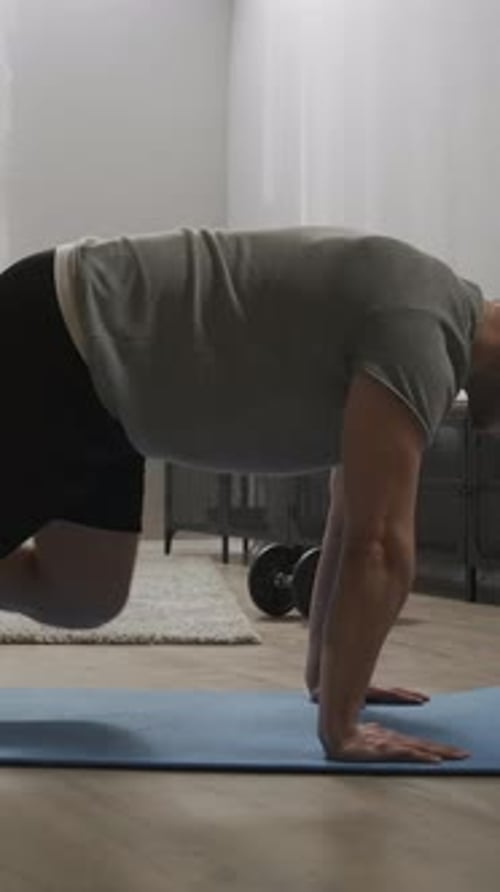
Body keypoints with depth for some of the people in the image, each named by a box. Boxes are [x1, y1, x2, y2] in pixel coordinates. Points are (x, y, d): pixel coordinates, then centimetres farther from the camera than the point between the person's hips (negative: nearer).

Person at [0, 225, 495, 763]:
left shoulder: (422, 317, 11)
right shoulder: (418, 331, -20)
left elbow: (355, 524, 18)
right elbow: (380, 545, -23)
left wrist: (326, 675, 20)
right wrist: (340, 727, -18)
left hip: (86, 342, 10)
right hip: (51, 341, -10)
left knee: (83, 600, 17)